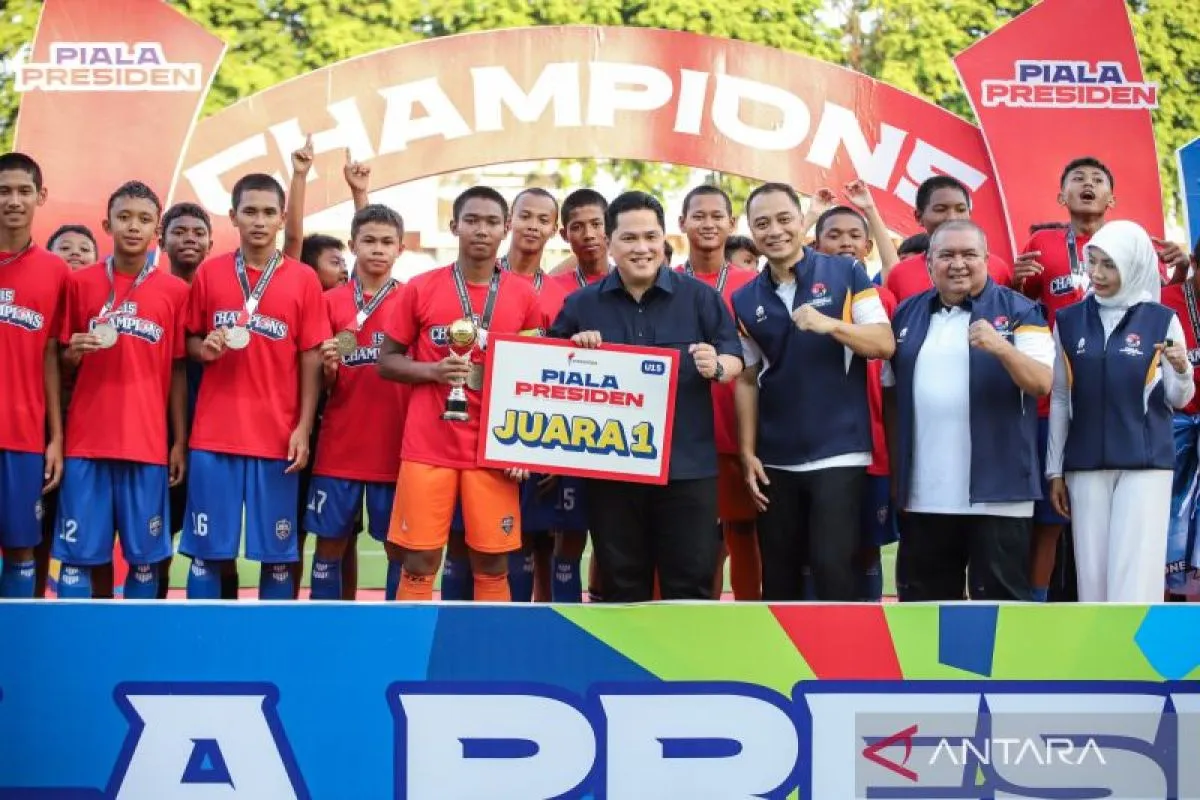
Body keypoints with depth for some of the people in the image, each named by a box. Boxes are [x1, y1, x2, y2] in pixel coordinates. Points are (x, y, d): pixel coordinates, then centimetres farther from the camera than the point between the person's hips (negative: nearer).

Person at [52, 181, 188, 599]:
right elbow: (64, 363, 13)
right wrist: (74, 352, -10)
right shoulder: (80, 282, 6)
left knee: (146, 557, 3)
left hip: (148, 444, 0)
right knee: (77, 554, 0)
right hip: (86, 441, 0)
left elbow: (178, 372, 6)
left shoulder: (175, 291, 4)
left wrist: (180, 442, 3)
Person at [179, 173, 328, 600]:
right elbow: (189, 341, 13)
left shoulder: (304, 280, 2)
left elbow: (311, 360, 1)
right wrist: (203, 348, -10)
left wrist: (304, 428, -5)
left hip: (276, 437, -1)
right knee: (207, 550, 3)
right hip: (214, 435, 1)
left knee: (278, 552, 4)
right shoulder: (209, 273, 6)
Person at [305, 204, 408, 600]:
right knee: (330, 543, 5)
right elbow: (322, 384, 5)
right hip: (339, 447, 1)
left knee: (400, 547, 4)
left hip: (396, 448, 0)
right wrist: (329, 368, -17)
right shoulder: (331, 302, 3)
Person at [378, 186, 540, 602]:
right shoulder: (420, 289, 1)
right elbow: (386, 361, 6)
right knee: (419, 563, 2)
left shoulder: (524, 297, 4)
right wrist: (433, 371, -13)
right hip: (428, 448, -1)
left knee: (492, 565, 5)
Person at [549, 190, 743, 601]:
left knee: (691, 582, 1)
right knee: (621, 585, 11)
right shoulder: (582, 304, 8)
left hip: (687, 465, -2)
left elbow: (735, 358, 3)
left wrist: (717, 366, -19)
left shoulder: (699, 296, 3)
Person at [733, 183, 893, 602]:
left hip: (839, 452, -4)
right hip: (774, 459, 4)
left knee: (832, 567, -10)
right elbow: (747, 380, 10)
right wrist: (747, 452, 4)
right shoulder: (745, 300, 8)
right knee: (778, 574, 9)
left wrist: (829, 325, -22)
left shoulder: (846, 273, -1)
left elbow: (885, 344, -6)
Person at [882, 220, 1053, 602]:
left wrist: (1001, 347, -27)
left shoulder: (1018, 311, 0)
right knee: (923, 599, 12)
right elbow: (891, 394, 16)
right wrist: (894, 472, 12)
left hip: (996, 491, -4)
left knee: (1001, 598, 0)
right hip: (923, 494, 4)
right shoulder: (908, 314, 12)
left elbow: (1042, 383, -10)